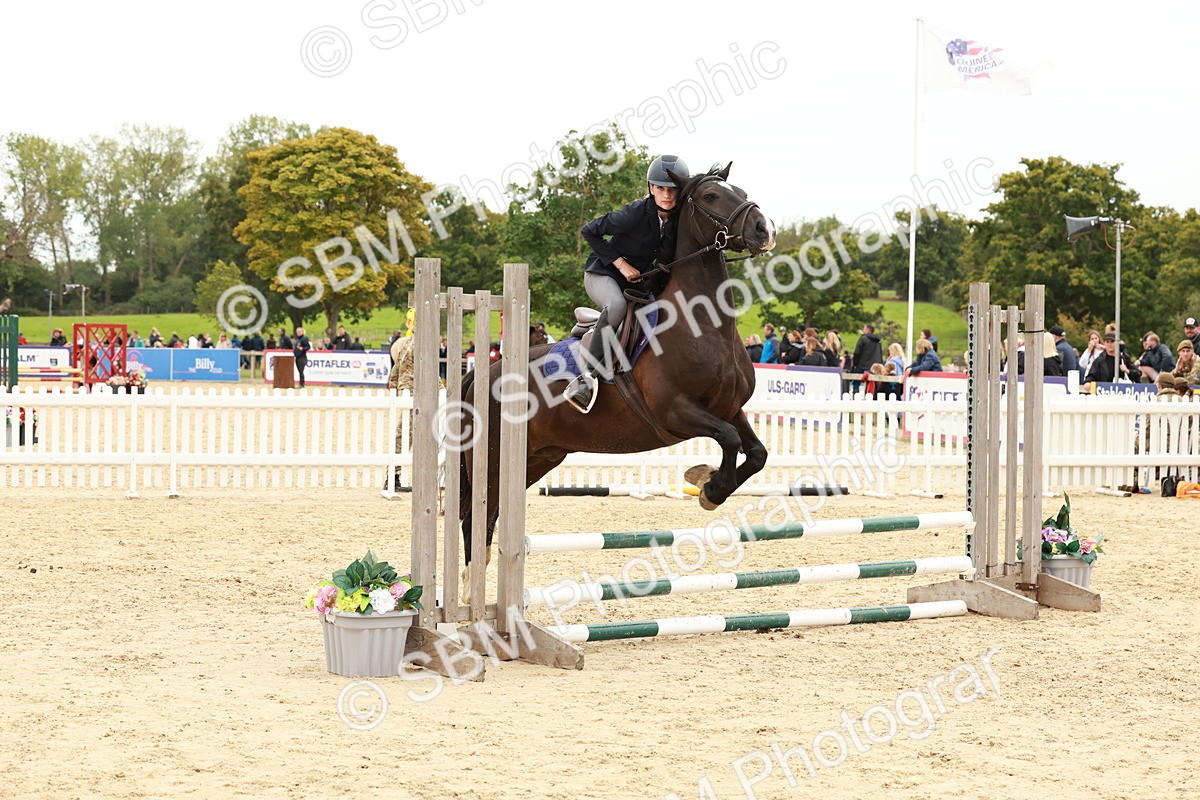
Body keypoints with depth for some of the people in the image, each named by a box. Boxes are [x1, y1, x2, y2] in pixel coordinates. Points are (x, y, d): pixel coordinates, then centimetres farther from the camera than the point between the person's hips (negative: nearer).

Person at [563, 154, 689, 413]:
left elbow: (667, 260, 6)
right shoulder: (636, 214, -22)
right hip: (602, 274, -7)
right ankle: (587, 375, -36)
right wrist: (620, 263, -15)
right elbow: (589, 231, -14)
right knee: (617, 305, -38)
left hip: (638, 281, 7)